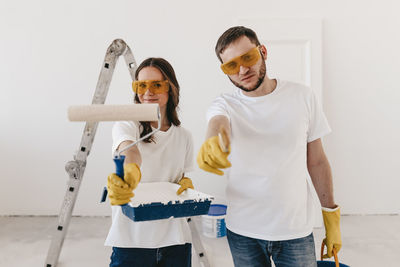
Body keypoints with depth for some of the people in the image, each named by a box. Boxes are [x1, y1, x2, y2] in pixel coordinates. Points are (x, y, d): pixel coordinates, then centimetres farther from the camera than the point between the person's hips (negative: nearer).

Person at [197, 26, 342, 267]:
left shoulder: (303, 97, -2)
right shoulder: (224, 105, -5)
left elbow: (317, 161, 3)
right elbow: (218, 122, -30)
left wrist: (332, 217, 5)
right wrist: (213, 141, -54)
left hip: (297, 230, 0)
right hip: (243, 231, 0)